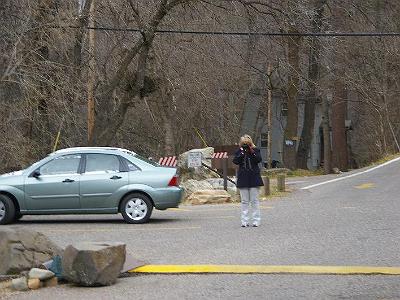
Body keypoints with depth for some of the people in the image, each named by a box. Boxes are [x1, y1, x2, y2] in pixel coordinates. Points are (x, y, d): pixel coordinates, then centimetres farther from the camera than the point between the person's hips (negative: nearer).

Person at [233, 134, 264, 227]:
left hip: (254, 178, -1)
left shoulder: (255, 150, 4)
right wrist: (242, 153, -16)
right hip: (243, 179, 1)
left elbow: (259, 160, -11)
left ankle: (256, 220, 4)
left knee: (254, 200, 0)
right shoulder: (239, 151, 7)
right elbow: (235, 161, -7)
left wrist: (252, 152, -19)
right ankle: (245, 221, 5)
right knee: (244, 201, 3)